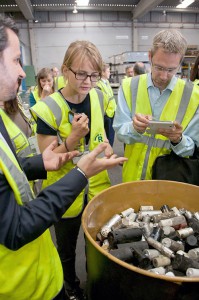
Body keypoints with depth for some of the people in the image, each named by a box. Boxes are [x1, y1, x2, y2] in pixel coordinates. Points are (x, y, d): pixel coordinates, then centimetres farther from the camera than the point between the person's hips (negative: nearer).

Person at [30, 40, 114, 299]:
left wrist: (106, 145, -9)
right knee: (67, 248, 22)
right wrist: (73, 138, -33)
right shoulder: (49, 109, -21)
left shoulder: (98, 97, -5)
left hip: (97, 187, 4)